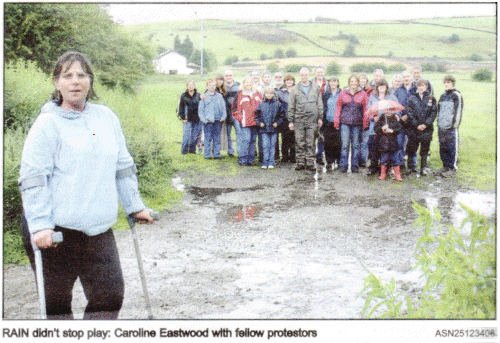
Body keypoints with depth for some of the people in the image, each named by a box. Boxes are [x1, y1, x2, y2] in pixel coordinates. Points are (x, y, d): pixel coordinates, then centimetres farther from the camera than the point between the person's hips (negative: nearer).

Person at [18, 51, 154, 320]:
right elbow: (33, 178, -10)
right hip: (54, 229, -4)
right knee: (56, 303, 6)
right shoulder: (47, 123, -5)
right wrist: (39, 226, -17)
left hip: (98, 228, 5)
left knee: (110, 295, 4)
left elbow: (123, 166, 19)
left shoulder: (106, 117, 11)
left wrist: (134, 206, 20)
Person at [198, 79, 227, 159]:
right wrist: (203, 119, -9)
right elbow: (200, 109, 2)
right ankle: (207, 154, 3)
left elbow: (223, 107, 13)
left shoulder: (219, 96, 13)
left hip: (218, 120, 2)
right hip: (208, 121, -2)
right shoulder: (204, 97, 5)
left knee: (217, 138, 4)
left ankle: (216, 154, 10)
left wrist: (223, 117, -1)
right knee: (208, 138, -2)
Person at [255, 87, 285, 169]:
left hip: (274, 129, 0)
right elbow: (256, 115, 13)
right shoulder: (261, 104, 6)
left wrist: (277, 123, -1)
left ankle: (271, 163, 7)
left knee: (272, 146, 4)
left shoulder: (277, 104, 3)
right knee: (265, 146, -2)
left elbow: (282, 115, 10)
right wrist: (259, 123, 0)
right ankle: (265, 163, 1)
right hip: (264, 129, 0)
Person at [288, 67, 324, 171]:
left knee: (311, 143, 2)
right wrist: (291, 121, 4)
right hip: (299, 120, 0)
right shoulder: (295, 89, 7)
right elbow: (291, 107, 8)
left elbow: (319, 104, 13)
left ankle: (310, 163, 7)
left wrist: (320, 117, 9)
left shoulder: (316, 87, 9)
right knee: (300, 143, 1)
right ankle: (300, 163, 8)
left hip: (312, 120, 0)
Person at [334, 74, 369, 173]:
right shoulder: (343, 93, 9)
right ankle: (343, 166, 2)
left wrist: (365, 123, -1)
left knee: (356, 145, 4)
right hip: (345, 122, 0)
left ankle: (355, 166, 11)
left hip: (357, 123, 0)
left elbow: (366, 109, 6)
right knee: (345, 144, -4)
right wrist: (336, 122, 3)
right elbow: (338, 108, 10)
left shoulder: (363, 94, 8)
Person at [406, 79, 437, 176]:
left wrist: (426, 124, -11)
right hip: (414, 128, 0)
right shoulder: (412, 99, 5)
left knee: (424, 150, 3)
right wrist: (417, 125, -9)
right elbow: (409, 114, 0)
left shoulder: (431, 99, 5)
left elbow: (433, 113, 1)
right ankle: (411, 167, 17)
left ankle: (423, 168, 10)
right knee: (411, 148, 4)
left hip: (427, 128, 0)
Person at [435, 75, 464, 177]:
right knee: (442, 147, 10)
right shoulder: (442, 96, 18)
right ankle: (445, 166, 20)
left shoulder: (456, 95, -3)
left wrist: (455, 124, -12)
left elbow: (458, 110, -7)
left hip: (451, 127, -7)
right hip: (441, 126, 7)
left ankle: (452, 168, 2)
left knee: (452, 147, -4)